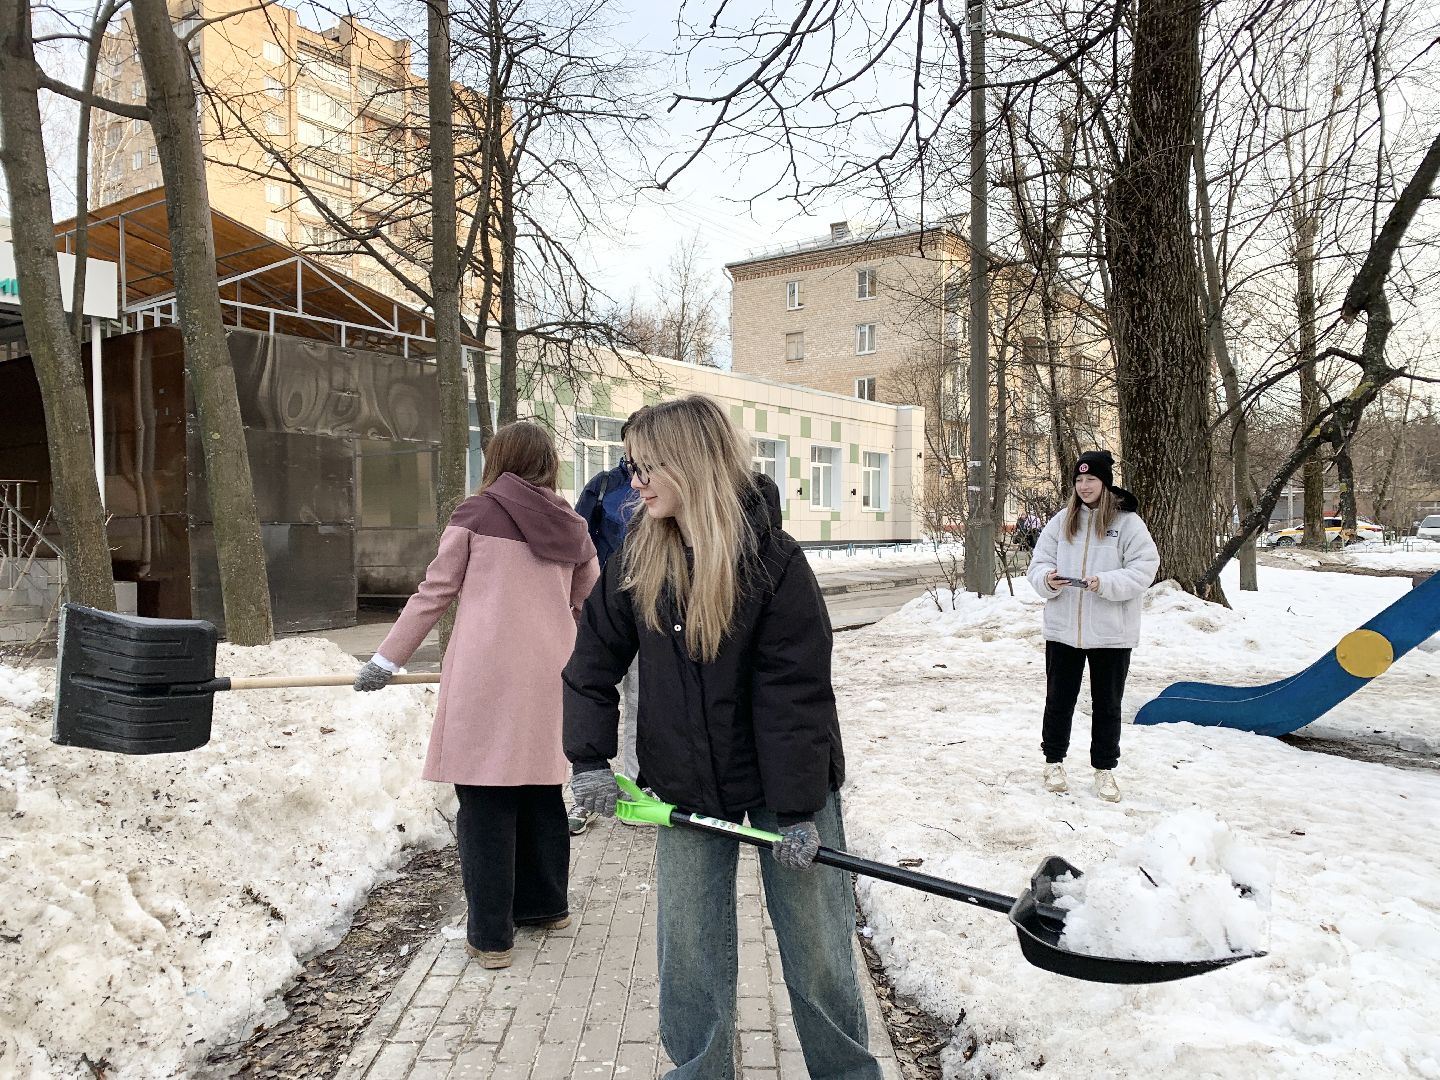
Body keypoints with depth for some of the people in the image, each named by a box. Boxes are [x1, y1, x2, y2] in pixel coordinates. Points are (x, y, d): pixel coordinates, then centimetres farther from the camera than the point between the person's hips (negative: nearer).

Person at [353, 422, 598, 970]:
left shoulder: (476, 513, -1)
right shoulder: (571, 525, 11)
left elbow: (434, 591, 2)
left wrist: (387, 658, 11)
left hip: (487, 676, -5)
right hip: (550, 678, 5)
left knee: (486, 801, 3)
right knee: (541, 792, 18)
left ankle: (491, 934, 9)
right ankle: (546, 904, 32)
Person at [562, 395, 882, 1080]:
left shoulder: (773, 561, -17)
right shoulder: (637, 562, -3)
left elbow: (795, 692, -18)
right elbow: (593, 661, 5)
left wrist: (798, 808, -17)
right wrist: (590, 759, -3)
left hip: (780, 786, -3)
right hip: (685, 786, 4)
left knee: (815, 943, 10)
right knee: (688, 948, 13)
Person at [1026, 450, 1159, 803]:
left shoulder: (1127, 522, -5)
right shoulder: (1061, 521, 5)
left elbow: (1144, 569, -10)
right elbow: (1038, 563, 6)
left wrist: (1105, 582, -24)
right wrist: (1046, 579, -17)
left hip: (1111, 632, -2)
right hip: (1063, 628, 3)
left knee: (1107, 704, 10)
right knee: (1059, 699, 12)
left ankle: (1104, 769, 24)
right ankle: (1054, 762, 26)